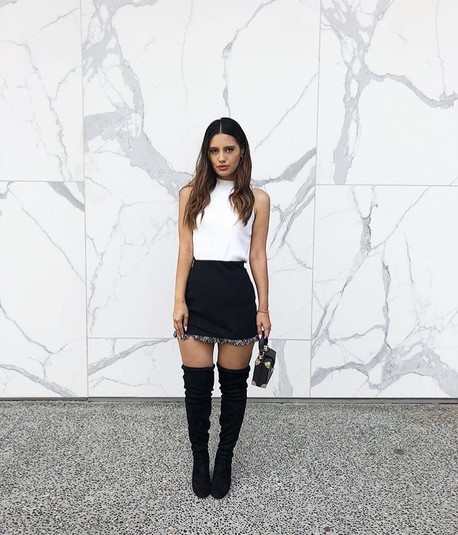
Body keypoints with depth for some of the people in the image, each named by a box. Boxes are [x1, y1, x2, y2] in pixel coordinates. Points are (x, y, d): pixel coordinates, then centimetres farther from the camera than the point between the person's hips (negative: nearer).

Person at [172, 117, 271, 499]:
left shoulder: (257, 199, 5)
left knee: (233, 382, 10)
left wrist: (264, 308, 2)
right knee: (197, 383, 6)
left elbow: (258, 256, 4)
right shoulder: (191, 194, 7)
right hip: (198, 292, 1)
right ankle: (199, 458, 29)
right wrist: (179, 300, -6)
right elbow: (185, 250, 3)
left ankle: (225, 459, 31)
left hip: (237, 293, 0)